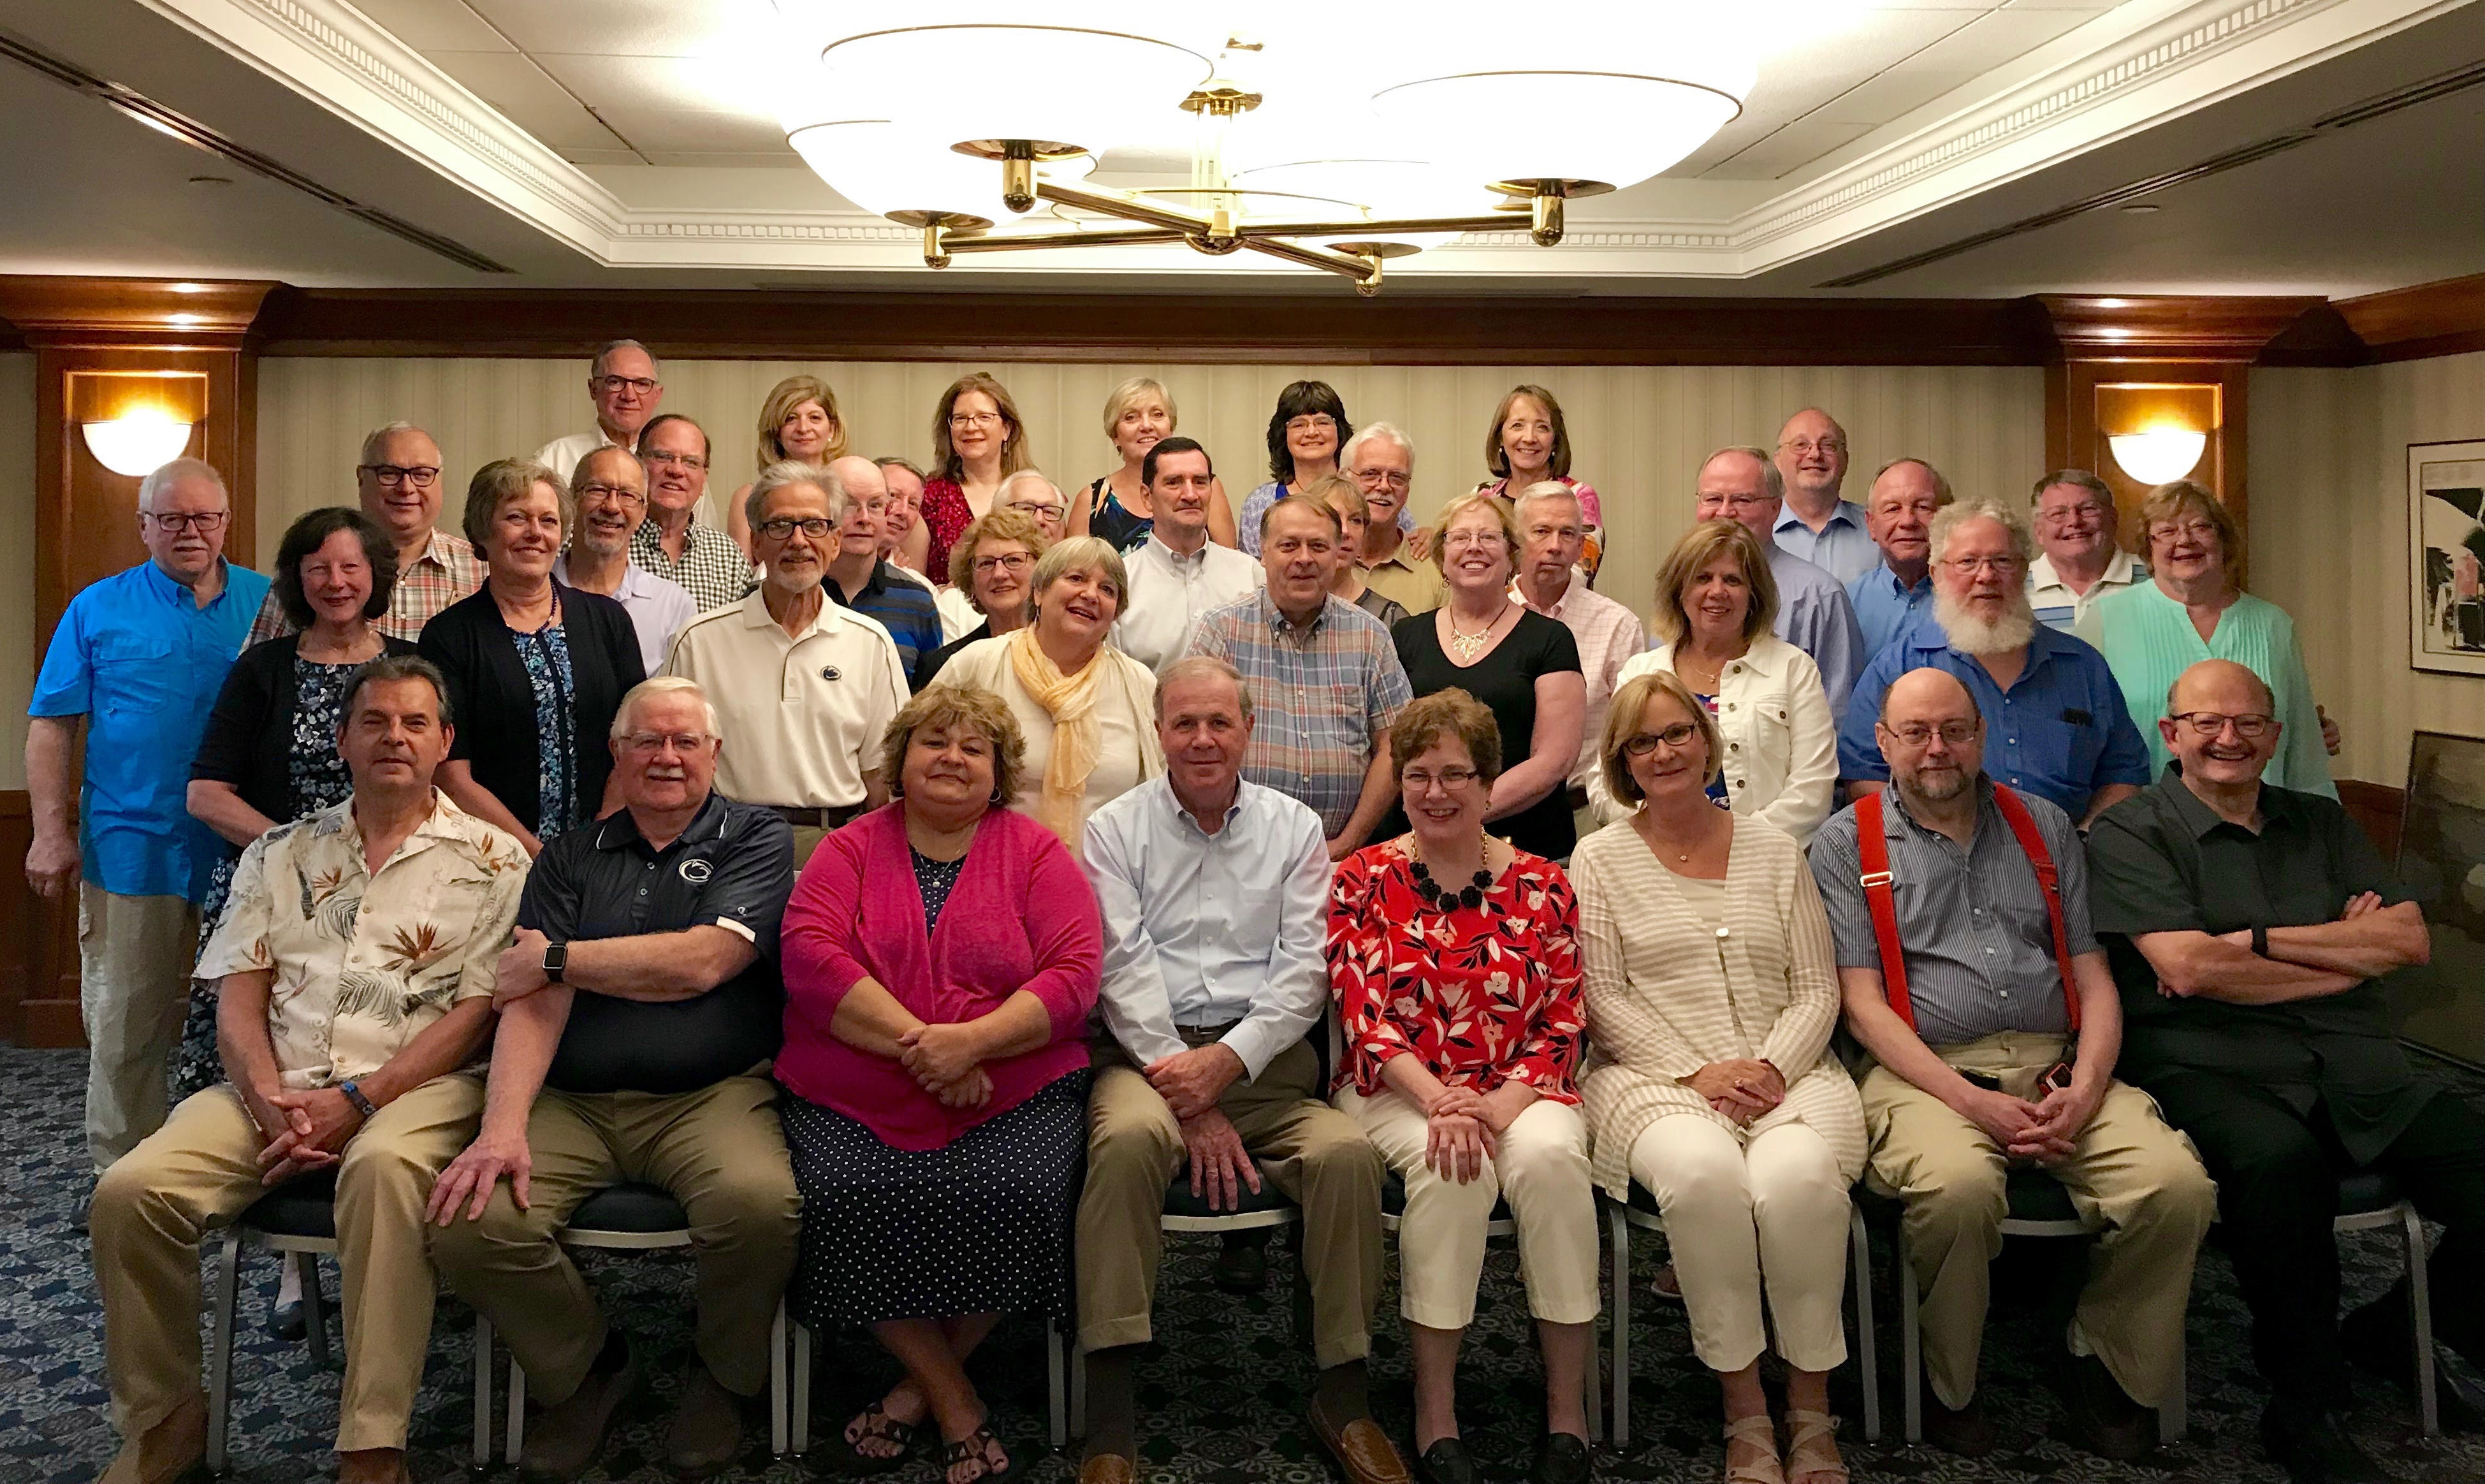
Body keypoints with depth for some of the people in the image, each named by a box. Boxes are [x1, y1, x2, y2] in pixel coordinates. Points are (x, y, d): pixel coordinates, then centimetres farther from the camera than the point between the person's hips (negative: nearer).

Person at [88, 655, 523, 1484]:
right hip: (278, 1088, 4)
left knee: (383, 1167, -38)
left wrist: (357, 1100, -14)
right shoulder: (281, 856, 18)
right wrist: (270, 1100, -9)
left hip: (417, 1084, -4)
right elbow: (238, 998, 11)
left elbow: (478, 1011, -3)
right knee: (130, 1191, -20)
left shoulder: (490, 861, 5)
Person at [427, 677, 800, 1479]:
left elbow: (701, 963, -11)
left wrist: (558, 958, -1)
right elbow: (534, 998, 1)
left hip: (711, 1096, -3)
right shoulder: (571, 857, 15)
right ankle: (584, 1370, 9)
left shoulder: (758, 839, 6)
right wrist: (503, 1128, -15)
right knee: (468, 1220, -23)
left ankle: (721, 1376, 2)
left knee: (762, 1203, -33)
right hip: (572, 1103, 3)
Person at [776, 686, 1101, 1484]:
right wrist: (912, 1042, -17)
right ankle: (956, 1402, -4)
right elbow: (809, 955, -5)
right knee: (846, 1200, -25)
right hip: (852, 1102, 1)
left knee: (1017, 1195, -26)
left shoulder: (1037, 853, 9)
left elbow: (1074, 974, -3)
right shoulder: (850, 850, 11)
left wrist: (970, 1040, -19)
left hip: (1016, 1096, -1)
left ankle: (920, 1386, 1)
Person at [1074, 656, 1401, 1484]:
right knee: (1129, 1136, -34)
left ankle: (1343, 1395, -12)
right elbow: (1123, 970, -3)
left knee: (1348, 1154, -27)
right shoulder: (1116, 830, 8)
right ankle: (1109, 1413, -29)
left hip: (1264, 1056, 2)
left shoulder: (1295, 830, 13)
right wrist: (1192, 1100, -13)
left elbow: (1304, 971, 3)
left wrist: (1227, 1062, -13)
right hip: (1148, 1051, -1)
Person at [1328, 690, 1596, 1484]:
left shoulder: (1541, 885, 8)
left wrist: (1505, 1101, -15)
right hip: (1398, 1089, -1)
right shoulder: (1363, 879, 5)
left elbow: (1562, 1023, 3)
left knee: (1548, 1155, -31)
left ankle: (1568, 1411, -19)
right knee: (1453, 1164, -32)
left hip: (1519, 1091, 1)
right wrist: (1437, 1098, -20)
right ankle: (1434, 1413, -21)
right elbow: (1365, 1017, -4)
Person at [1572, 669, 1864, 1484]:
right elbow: (1604, 1002, 1)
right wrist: (1698, 1074, -11)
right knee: (1702, 1172, -35)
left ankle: (1811, 1409, -13)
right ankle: (1744, 1409, -18)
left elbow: (1817, 989, 11)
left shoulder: (1774, 849, 15)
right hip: (1656, 1079, -2)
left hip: (1785, 1073, 2)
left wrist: (1774, 1066, -8)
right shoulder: (1601, 858, 8)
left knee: (1798, 1175, -32)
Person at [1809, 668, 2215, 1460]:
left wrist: (2084, 1091, -7)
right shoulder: (1846, 843, 7)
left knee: (2177, 1184, -23)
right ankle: (1947, 1389, -9)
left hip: (2055, 1067, 4)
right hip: (1925, 1071, -4)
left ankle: (2107, 1371, 3)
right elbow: (1862, 1003, -2)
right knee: (1958, 1185, -36)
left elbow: (2094, 978, 13)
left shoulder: (2043, 826, 19)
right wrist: (1972, 1102, -14)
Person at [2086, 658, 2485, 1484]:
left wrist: (2253, 940, -3)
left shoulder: (2320, 825, 23)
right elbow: (2189, 967, -8)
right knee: (2279, 1159, -38)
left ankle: (2393, 1333, 12)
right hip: (2210, 1065, -5)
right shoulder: (2131, 834, 6)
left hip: (2354, 1065, 6)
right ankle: (2305, 1409, -18)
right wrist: (2347, 951, 2)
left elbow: (2411, 940, 9)